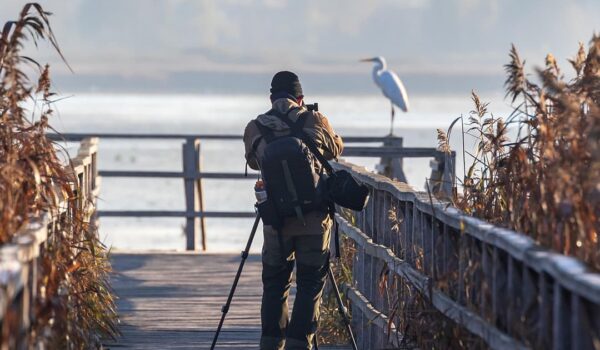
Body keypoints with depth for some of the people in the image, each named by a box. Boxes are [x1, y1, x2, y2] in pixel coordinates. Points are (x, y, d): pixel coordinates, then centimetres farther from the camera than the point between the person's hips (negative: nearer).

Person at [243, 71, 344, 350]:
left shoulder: (255, 128, 0)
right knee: (310, 285, 5)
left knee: (274, 285, 14)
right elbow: (336, 149, 17)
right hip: (314, 220, -1)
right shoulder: (315, 121, -2)